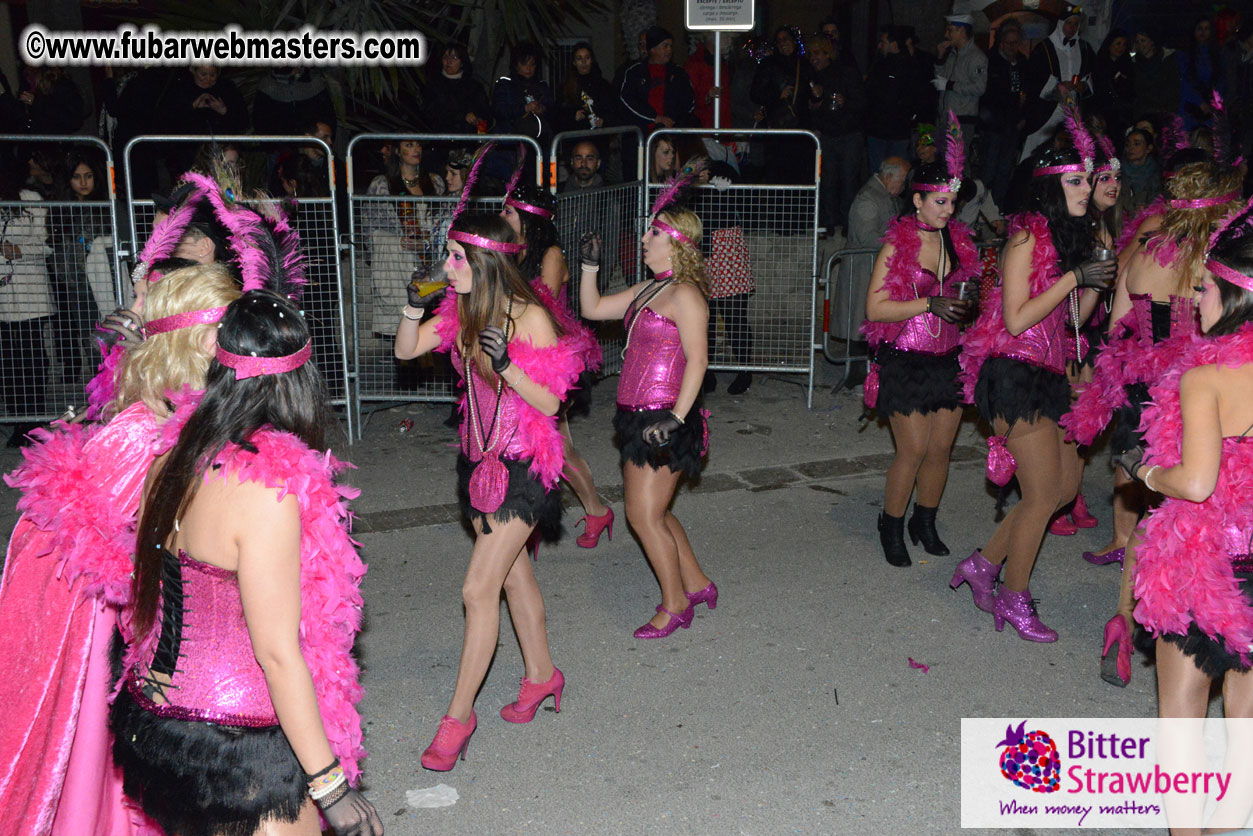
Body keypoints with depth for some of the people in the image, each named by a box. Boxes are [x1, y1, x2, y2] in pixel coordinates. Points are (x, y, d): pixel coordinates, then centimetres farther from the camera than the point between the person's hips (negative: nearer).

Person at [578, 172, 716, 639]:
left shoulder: (684, 294, -14)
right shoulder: (647, 291, 13)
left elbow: (697, 360, -20)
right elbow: (592, 309, 22)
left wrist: (676, 418, -24)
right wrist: (589, 265, 11)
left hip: (663, 421, -9)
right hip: (639, 418, 9)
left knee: (645, 515, -1)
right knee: (649, 511, 17)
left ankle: (675, 606, 16)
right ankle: (697, 584, 32)